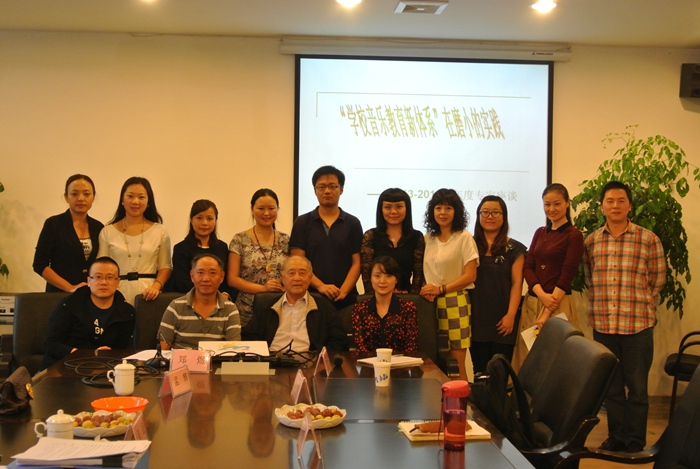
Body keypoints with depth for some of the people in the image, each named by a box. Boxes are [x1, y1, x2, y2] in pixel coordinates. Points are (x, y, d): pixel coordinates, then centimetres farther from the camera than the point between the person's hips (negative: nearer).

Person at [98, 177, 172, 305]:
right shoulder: (107, 232, 7)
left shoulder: (159, 231, 8)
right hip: (118, 294, 0)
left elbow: (165, 267, 7)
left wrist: (156, 286, -10)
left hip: (147, 294, 0)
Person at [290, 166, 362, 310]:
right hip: (311, 295, 0)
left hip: (346, 297, 0)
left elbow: (356, 263, 2)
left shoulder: (353, 223, 7)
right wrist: (320, 286, -14)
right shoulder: (302, 223, 6)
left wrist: (343, 291, -13)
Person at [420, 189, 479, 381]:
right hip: (430, 304, 5)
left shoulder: (464, 238, -3)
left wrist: (440, 289, -13)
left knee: (456, 363, -3)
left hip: (454, 304, -5)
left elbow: (470, 275, -7)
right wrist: (426, 290, -4)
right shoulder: (428, 239, 12)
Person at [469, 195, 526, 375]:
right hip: (476, 319, 2)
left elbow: (516, 283, -1)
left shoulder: (514, 248, 4)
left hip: (502, 320, -2)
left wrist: (511, 315, -10)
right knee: (480, 373, 3)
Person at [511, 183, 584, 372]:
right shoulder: (540, 233, 14)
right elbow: (528, 267, 5)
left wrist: (547, 313, -16)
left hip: (558, 304, -5)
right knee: (528, 357, 5)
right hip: (532, 302, 5)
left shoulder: (573, 235, -4)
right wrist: (542, 295, -13)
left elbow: (566, 276, -10)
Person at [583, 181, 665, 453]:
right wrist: (597, 309, 6)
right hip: (603, 325, 3)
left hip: (638, 325, -3)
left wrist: (639, 306, 2)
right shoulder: (591, 242, 6)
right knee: (611, 386, 12)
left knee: (637, 387, 4)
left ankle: (635, 441, 16)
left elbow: (658, 279, 3)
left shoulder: (648, 239, -3)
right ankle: (616, 436, 24)